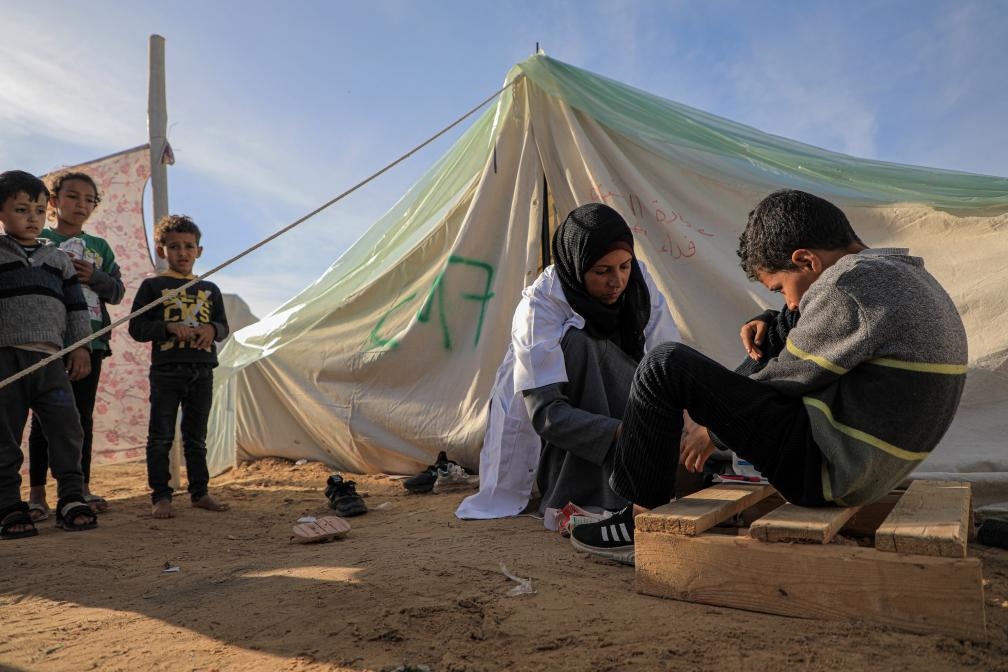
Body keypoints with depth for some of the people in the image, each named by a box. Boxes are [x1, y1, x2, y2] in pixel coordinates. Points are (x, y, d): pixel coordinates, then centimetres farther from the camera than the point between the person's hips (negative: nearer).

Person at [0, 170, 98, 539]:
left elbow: (76, 306, 16)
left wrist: (80, 346, 8)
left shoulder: (58, 259, 16)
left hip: (51, 357, 3)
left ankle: (71, 500, 6)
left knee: (66, 430, -2)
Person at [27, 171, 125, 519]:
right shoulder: (38, 240, 4)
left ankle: (82, 487, 15)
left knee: (83, 416, 8)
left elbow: (118, 291, 10)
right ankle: (37, 492, 8)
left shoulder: (100, 247, 14)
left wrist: (95, 277, -8)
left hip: (90, 340, 3)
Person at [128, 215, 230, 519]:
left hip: (202, 371, 3)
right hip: (166, 370, -3)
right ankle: (160, 497, 8)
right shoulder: (152, 286, 2)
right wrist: (169, 327, -17)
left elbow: (223, 326, 15)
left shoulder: (209, 289, 13)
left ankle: (200, 492, 20)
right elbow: (137, 328, -2)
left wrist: (212, 329, -8)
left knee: (196, 437, 11)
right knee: (161, 437, 0)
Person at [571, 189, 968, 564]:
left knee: (666, 367, -13)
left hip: (826, 469, -11)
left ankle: (641, 523, -1)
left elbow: (787, 381, -11)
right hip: (873, 472, 11)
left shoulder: (851, 286, -18)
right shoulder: (909, 278, 13)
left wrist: (714, 431, 2)